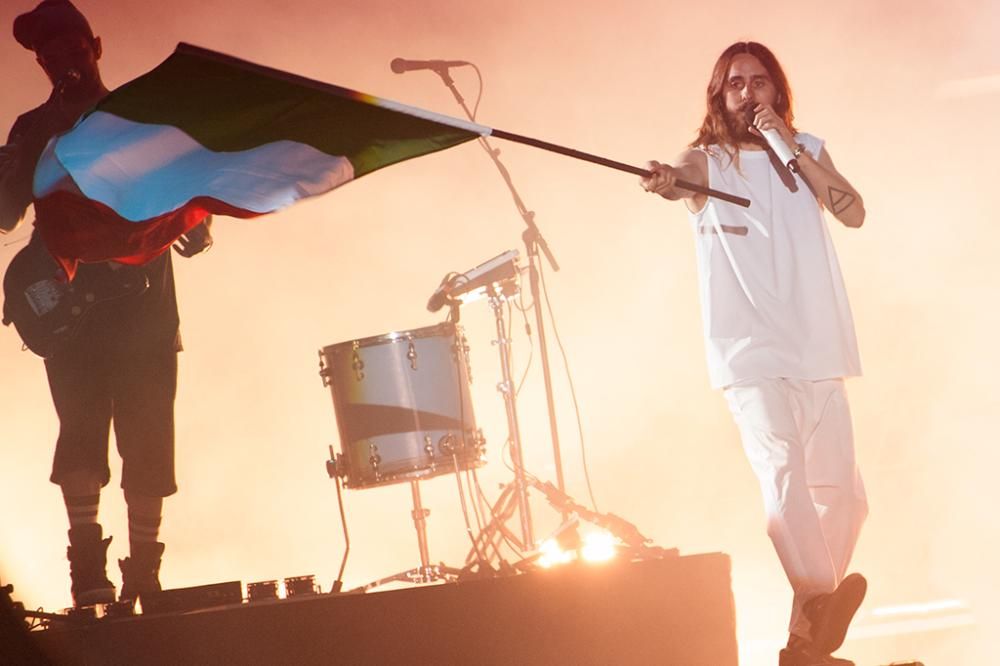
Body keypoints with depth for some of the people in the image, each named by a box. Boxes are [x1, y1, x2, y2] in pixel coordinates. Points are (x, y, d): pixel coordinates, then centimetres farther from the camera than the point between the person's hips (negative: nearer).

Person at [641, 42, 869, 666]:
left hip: (818, 350, 4)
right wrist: (666, 181, -44)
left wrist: (788, 145, -8)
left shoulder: (809, 152, 14)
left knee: (843, 495, 6)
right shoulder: (710, 160, 4)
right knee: (783, 468, -25)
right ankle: (822, 602, -36)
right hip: (751, 353, -4)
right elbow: (683, 175, -20)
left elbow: (854, 212, -2)